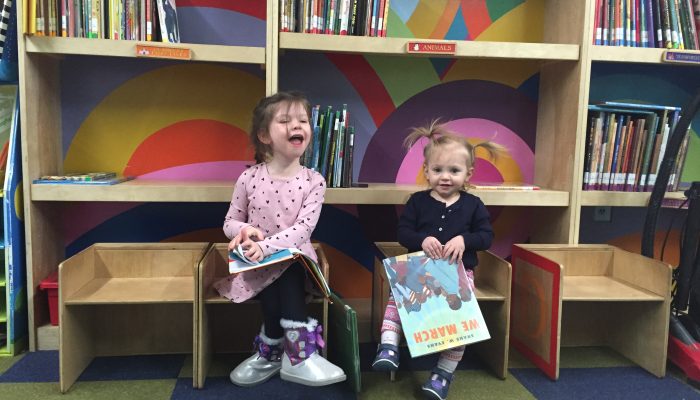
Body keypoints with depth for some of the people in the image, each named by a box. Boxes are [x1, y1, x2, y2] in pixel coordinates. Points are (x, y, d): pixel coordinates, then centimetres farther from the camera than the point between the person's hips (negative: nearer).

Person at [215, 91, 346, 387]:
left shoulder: (314, 181, -6)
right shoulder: (249, 178, -3)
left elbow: (304, 228, -17)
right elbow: (229, 223, 7)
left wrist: (266, 246, -32)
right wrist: (244, 230, -18)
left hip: (295, 260, 0)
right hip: (257, 263, 0)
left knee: (286, 278, -32)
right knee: (277, 282, -30)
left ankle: (272, 353, -14)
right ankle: (298, 355, -14)